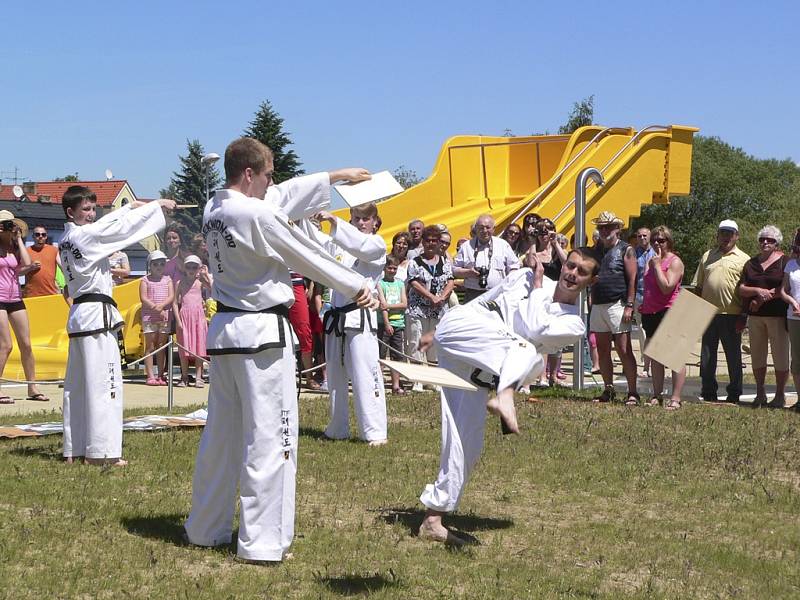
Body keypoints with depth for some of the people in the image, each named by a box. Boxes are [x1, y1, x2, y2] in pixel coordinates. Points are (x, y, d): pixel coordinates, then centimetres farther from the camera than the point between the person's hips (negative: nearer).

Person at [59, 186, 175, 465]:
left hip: (79, 315, 10)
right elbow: (121, 226, -9)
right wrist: (157, 204, -1)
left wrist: (132, 206, 18)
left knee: (77, 384, 11)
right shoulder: (85, 235, -13)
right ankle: (101, 452, -8)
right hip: (97, 315, -10)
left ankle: (74, 450, 15)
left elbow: (107, 224, 22)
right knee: (104, 382, -8)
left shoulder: (66, 240, 13)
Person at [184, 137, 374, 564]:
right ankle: (262, 542, -2)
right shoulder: (255, 215, -18)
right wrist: (356, 287, 7)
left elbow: (283, 197, 18)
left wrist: (337, 176, 25)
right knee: (269, 438, -4)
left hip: (223, 331, 9)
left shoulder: (214, 209, 7)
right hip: (261, 335, -9)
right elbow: (309, 257, -7)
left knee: (221, 433, 16)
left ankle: (206, 529, 25)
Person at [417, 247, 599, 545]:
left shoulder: (573, 324, 7)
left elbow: (533, 330, -13)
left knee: (467, 442, -5)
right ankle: (505, 397, -62)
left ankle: (433, 519, 2)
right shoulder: (525, 276, 12)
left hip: (478, 373, 2)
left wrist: (538, 285, -5)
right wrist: (436, 331, 21)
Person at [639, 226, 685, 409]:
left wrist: (657, 265, -14)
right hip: (650, 313, 9)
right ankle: (657, 396, 18)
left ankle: (675, 399, -9)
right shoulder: (650, 261, 18)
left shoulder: (675, 261, -7)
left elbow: (667, 288, -19)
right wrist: (642, 305, 12)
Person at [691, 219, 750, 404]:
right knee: (707, 356, 7)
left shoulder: (743, 259, 2)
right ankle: (708, 394, 15)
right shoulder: (707, 256, 14)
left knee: (733, 357, 3)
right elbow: (698, 286, 15)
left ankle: (734, 396, 11)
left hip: (731, 314, -4)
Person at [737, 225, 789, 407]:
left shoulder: (785, 262, 1)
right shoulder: (751, 264, 14)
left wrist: (764, 298, -13)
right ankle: (760, 393, 17)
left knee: (780, 355, -4)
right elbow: (741, 289, 7)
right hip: (755, 317, 5)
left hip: (777, 315, -4)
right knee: (757, 356, 7)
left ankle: (780, 394, 4)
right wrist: (758, 291, -12)